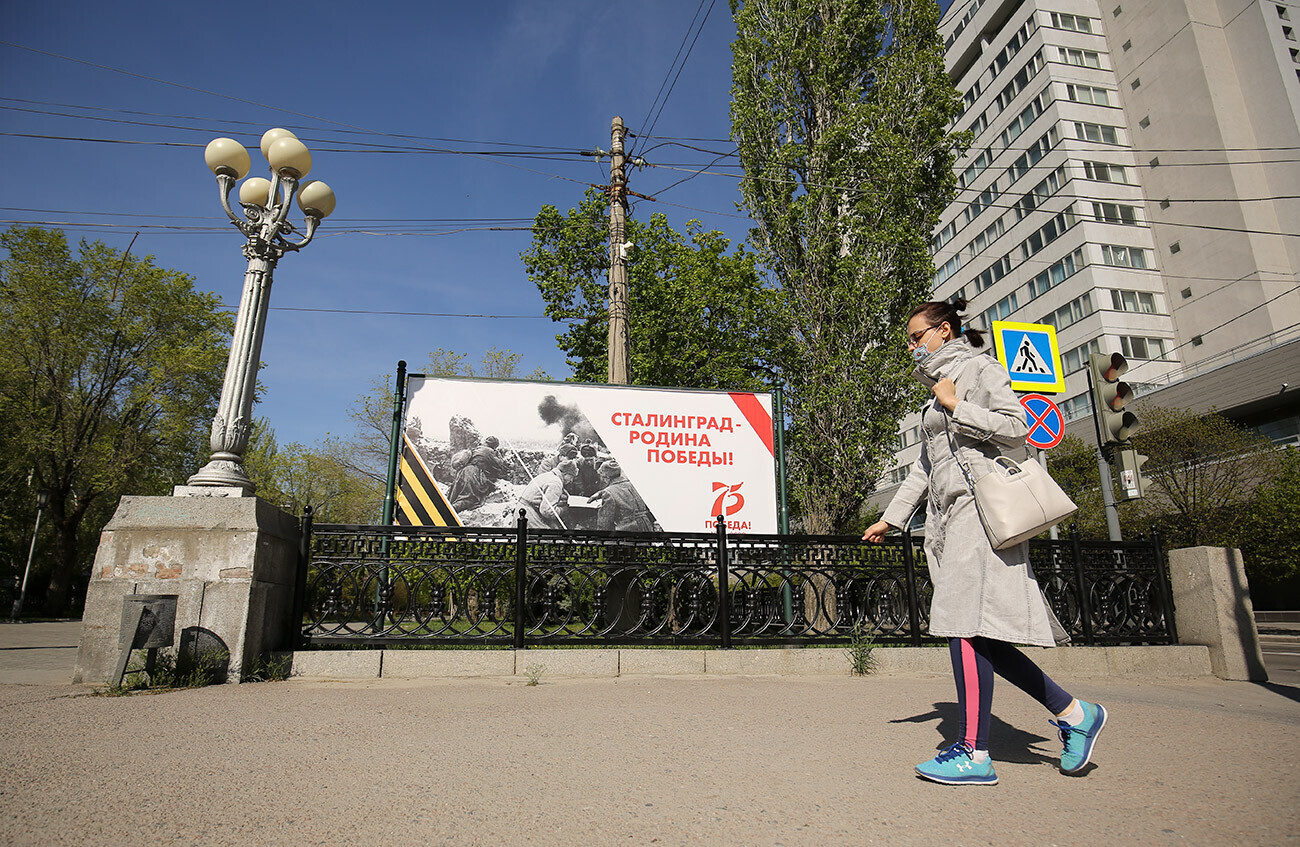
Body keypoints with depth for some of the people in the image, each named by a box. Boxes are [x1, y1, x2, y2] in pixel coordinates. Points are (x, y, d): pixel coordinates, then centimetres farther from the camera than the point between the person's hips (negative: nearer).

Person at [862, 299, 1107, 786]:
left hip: (979, 508, -9)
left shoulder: (981, 369, 3)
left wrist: (957, 407, -8)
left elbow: (1016, 430, -9)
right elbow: (925, 466, 27)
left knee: (966, 624, -13)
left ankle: (974, 754, -9)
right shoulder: (939, 389, 26)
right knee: (975, 630, 3)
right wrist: (891, 517, 25)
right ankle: (1072, 712, 14)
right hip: (948, 517, 9)